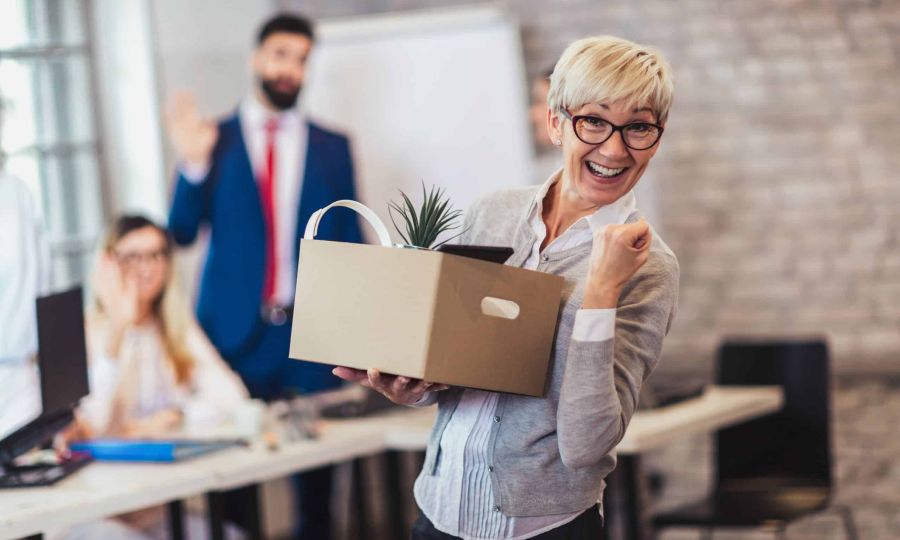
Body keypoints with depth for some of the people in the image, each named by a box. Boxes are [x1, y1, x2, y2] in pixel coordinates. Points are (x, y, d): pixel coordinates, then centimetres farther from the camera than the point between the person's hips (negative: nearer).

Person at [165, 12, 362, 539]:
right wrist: (193, 166, -17)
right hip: (235, 332, -1)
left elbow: (350, 243, 8)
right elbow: (181, 233, -2)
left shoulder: (332, 146, 8)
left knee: (317, 471, 3)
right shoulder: (214, 141, 4)